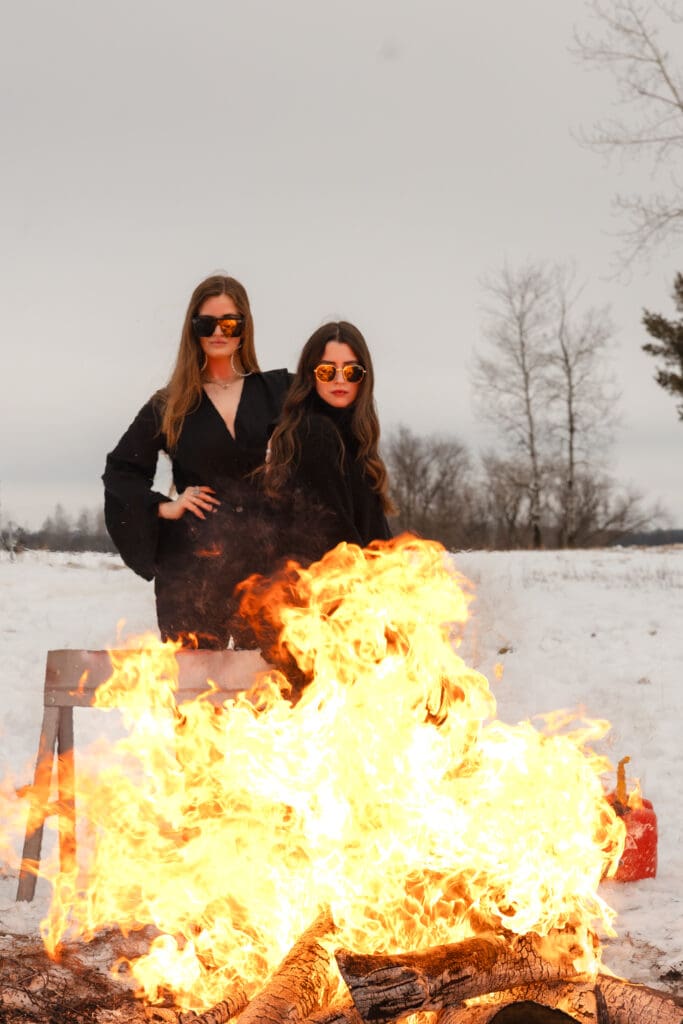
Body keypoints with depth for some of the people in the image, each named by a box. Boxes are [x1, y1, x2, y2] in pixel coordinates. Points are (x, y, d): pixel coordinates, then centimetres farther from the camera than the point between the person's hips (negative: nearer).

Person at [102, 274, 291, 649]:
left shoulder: (277, 392, 10)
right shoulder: (171, 406, 10)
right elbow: (120, 470, 16)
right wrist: (163, 507, 0)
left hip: (264, 562, 1)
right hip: (192, 568, 0)